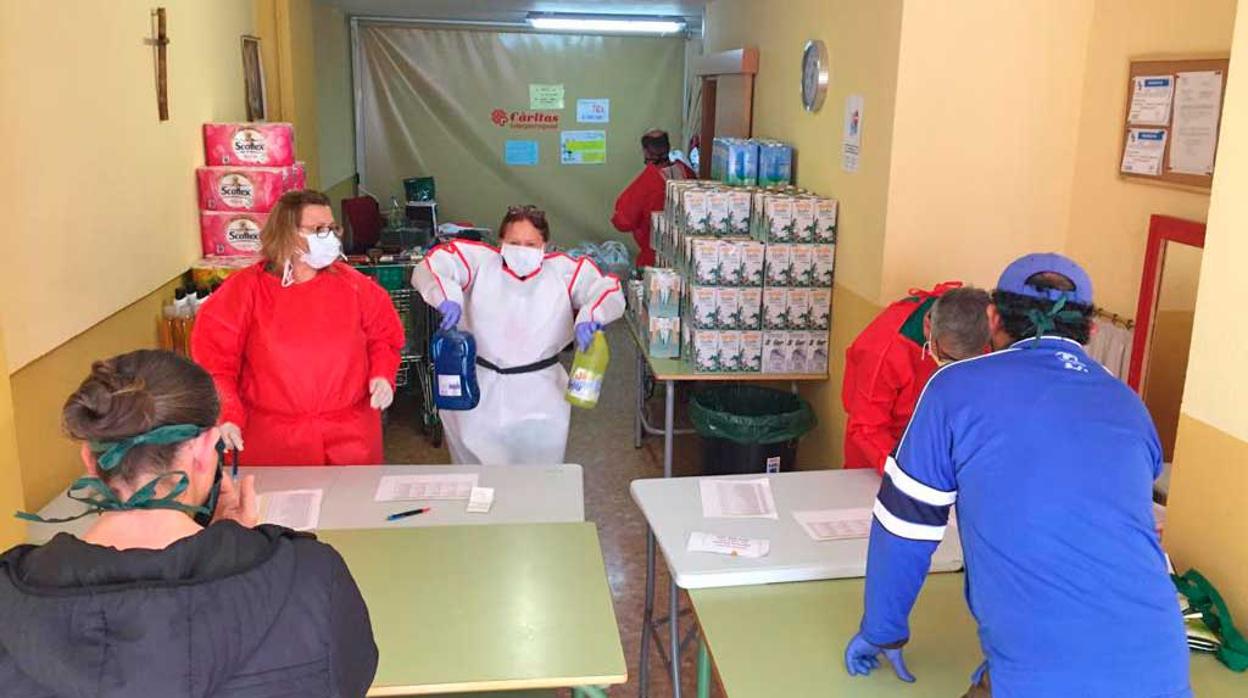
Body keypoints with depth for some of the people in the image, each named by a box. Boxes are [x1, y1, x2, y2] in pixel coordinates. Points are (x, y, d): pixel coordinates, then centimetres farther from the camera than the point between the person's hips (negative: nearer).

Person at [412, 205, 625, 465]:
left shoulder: (564, 272, -2)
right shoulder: (479, 262, -2)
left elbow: (609, 289, -7)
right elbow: (431, 266, -7)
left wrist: (590, 317, -28)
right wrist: (447, 297, -28)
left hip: (540, 396, 0)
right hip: (479, 390, 0)